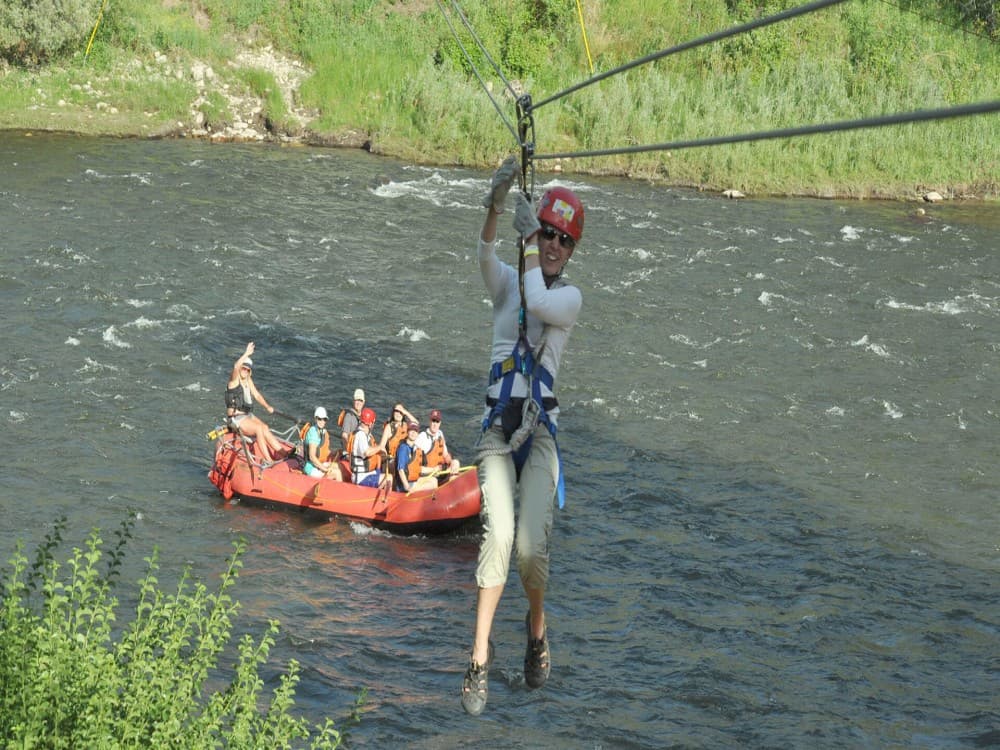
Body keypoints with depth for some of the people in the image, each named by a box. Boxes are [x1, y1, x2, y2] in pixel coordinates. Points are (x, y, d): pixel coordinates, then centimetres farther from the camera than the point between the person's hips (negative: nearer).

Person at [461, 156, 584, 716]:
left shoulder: (570, 296, 7)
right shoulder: (507, 281, 11)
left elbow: (538, 302, -17)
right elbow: (487, 254, -12)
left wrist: (530, 238, -12)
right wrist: (496, 205, -29)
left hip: (541, 431, -1)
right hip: (498, 428, 1)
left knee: (532, 546, -15)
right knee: (499, 534, -21)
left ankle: (537, 628, 17)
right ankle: (481, 655, -14)